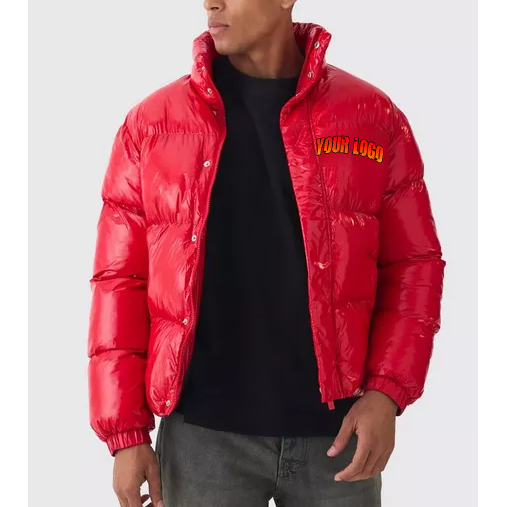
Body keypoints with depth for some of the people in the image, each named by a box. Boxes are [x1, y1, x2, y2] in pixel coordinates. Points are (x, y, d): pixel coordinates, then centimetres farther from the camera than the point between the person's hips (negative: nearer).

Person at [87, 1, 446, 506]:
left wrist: (387, 391, -10)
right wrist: (125, 432, -3)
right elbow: (120, 281, 2)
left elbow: (412, 266, 3)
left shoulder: (373, 118, 0)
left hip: (335, 430, 0)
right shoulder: (150, 124, 1)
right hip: (203, 434, 0)